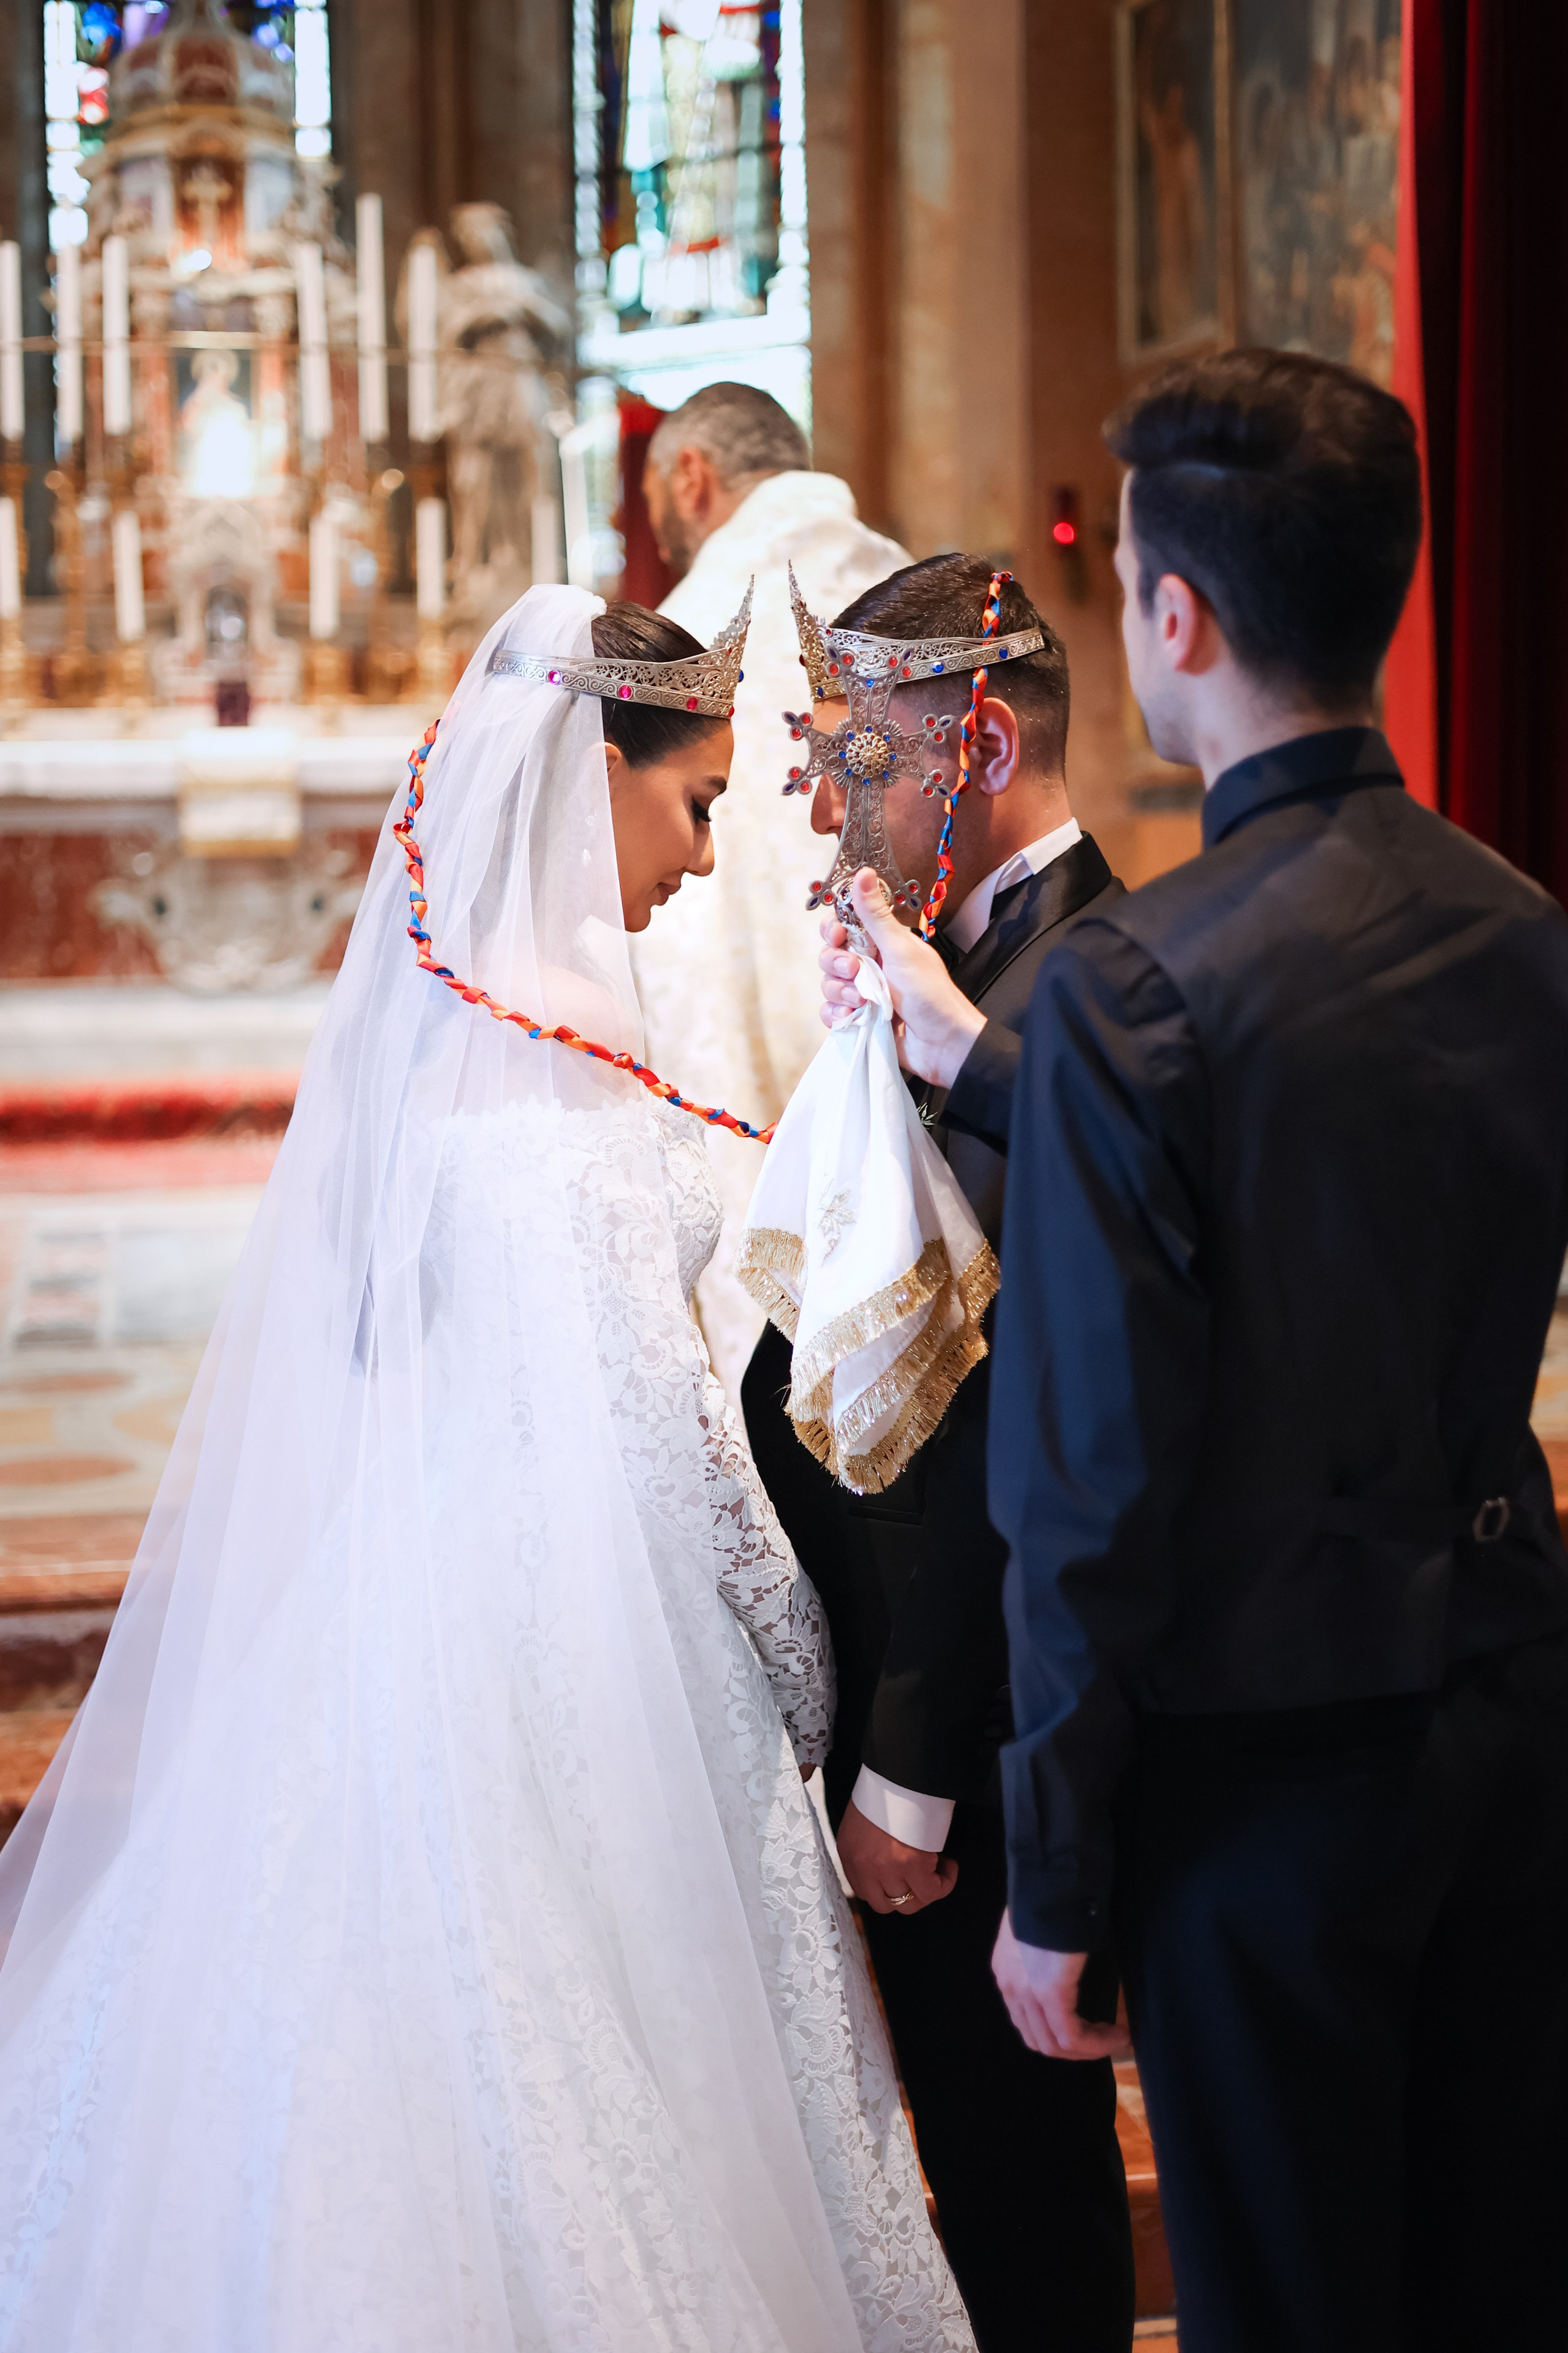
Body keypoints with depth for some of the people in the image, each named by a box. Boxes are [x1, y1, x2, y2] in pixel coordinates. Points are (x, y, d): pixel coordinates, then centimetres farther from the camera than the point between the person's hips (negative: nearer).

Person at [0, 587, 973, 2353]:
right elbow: (647, 1420, -19)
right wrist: (800, 1674, -7)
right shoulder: (554, 1060, -17)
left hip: (385, 1605, 9)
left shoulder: (415, 1007, 9)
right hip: (565, 1647, -9)